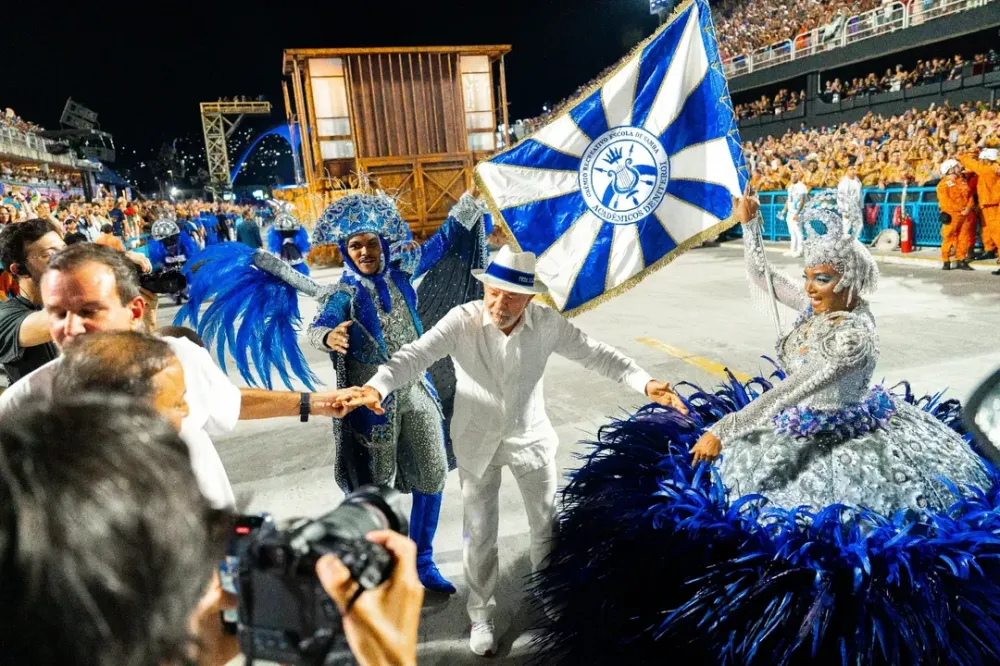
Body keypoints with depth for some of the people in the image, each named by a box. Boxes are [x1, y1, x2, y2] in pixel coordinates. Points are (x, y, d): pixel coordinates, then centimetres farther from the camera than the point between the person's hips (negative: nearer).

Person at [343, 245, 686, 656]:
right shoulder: (462, 320, -23)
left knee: (548, 526, 16)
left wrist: (645, 383, -21)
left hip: (531, 437, 2)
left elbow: (596, 354, -10)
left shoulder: (547, 323, -16)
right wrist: (378, 386, -51)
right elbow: (416, 355, -33)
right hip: (477, 441, -2)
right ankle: (481, 615, 35)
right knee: (480, 533, 11)